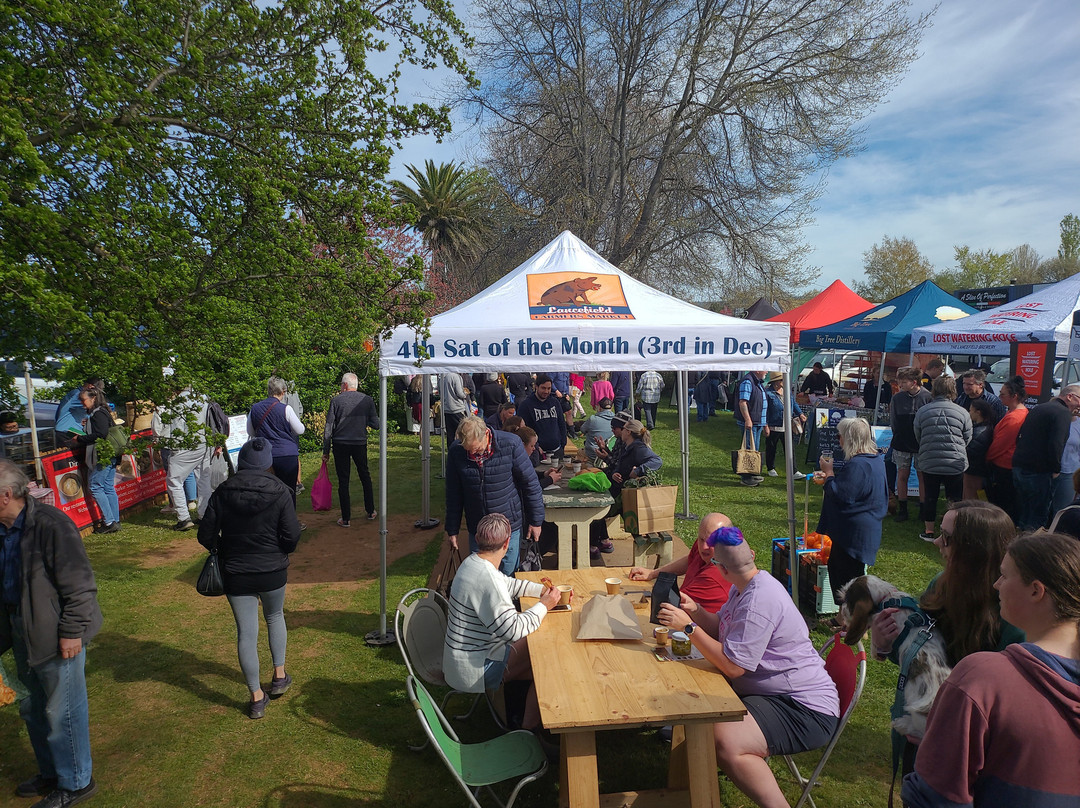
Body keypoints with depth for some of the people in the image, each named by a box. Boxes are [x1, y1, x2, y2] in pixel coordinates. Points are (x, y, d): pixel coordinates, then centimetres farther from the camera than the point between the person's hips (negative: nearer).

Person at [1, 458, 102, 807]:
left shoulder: (50, 524, -24)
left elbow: (79, 585, -22)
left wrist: (71, 631, -20)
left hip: (56, 635, -9)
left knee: (62, 712, 6)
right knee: (34, 710, 23)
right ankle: (51, 773, 43)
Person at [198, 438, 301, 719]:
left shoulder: (223, 492, -7)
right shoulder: (279, 491, -12)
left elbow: (206, 535, -4)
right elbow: (292, 536, -13)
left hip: (235, 573, 1)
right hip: (273, 571, 0)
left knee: (246, 633, 8)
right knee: (275, 617, 26)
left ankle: (257, 697, 16)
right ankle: (279, 675, 30)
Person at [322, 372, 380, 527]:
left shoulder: (336, 400, -6)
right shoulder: (367, 400, -2)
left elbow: (328, 427, -5)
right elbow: (376, 424, -2)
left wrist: (326, 451, 1)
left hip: (340, 444, -1)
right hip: (360, 444, 2)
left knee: (343, 481, 5)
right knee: (365, 476, 19)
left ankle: (346, 518, 9)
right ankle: (371, 511, 27)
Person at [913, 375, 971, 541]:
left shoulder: (922, 412, -3)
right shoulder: (962, 412, -7)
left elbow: (918, 437, 8)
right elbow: (968, 438, 4)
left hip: (928, 463, 1)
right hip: (955, 463, -1)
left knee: (930, 497, 11)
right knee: (954, 499, 9)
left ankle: (929, 531, 19)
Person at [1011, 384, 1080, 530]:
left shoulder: (1039, 408, 17)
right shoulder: (1063, 413, -10)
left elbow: (1019, 437, 20)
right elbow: (1056, 445, -22)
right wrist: (1056, 469, -11)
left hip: (1018, 467, 9)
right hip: (1038, 473, -8)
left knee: (1022, 514, 17)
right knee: (1038, 518, -1)